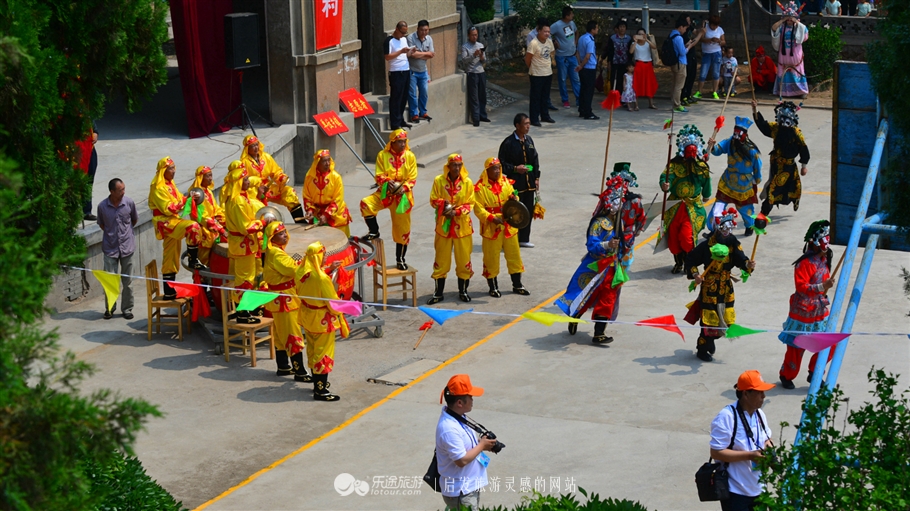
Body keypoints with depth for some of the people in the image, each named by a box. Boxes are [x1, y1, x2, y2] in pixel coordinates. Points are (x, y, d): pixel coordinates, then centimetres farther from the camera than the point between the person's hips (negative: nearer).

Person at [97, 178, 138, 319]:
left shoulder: (129, 203, -5)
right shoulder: (102, 206, -8)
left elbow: (134, 220, 13)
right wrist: (111, 233, 4)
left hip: (127, 246, 1)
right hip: (110, 248, -1)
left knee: (127, 280, 7)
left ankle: (127, 309, 19)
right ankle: (109, 308, 14)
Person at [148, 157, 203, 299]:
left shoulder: (170, 184, 14)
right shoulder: (158, 188, -13)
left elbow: (178, 201, 17)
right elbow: (167, 208, -19)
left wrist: (188, 199, -2)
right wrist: (184, 200, -21)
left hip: (174, 220, 9)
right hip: (165, 222, -9)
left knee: (171, 259, 9)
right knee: (193, 227, -30)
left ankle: (170, 292, 13)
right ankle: (193, 261, -17)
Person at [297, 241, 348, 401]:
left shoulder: (302, 273, -6)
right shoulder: (322, 278, -29)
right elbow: (332, 302, -20)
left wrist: (329, 270, 13)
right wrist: (339, 315, -2)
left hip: (308, 318, 8)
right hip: (323, 320, -8)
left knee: (313, 351, 20)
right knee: (323, 354, 2)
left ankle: (318, 383, 34)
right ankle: (320, 391, 7)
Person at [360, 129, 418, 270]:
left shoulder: (410, 156, 0)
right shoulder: (383, 155, -2)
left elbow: (412, 178, -1)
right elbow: (379, 176, -3)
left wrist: (404, 187, -21)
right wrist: (387, 182, -25)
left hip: (403, 196, 0)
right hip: (385, 192, 0)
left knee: (402, 228, 4)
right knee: (366, 203, -28)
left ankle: (400, 259, 19)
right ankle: (374, 232, -5)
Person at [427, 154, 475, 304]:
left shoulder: (467, 182, -3)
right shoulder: (439, 180, -3)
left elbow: (470, 203, -3)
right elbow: (433, 200, 1)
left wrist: (457, 211, -19)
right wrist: (444, 204, -19)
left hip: (462, 225, 0)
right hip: (444, 225, 0)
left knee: (464, 258, 5)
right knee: (441, 259, 5)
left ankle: (463, 291, 19)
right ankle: (438, 292, 15)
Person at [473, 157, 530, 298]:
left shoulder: (506, 182, 6)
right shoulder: (480, 186, -11)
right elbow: (478, 208, -13)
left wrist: (514, 199, -11)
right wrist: (492, 218, -24)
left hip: (508, 226, 5)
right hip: (491, 228, -5)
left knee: (514, 255, 10)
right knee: (491, 258, 5)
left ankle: (517, 285, 22)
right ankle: (493, 287, 18)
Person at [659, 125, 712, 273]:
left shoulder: (702, 166, 1)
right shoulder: (675, 164, -7)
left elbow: (706, 182, 18)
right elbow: (666, 176, -23)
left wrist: (706, 196, 33)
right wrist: (664, 185, -46)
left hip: (693, 206, -1)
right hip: (675, 205, 1)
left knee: (686, 236, -14)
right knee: (673, 235, 5)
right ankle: (678, 263, 26)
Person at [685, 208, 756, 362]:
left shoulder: (733, 243, -2)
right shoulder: (707, 245, -13)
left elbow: (740, 259, -14)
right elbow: (690, 259, -4)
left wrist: (748, 264, -35)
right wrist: (695, 274, -15)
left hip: (726, 286, 5)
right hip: (709, 287, -5)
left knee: (724, 316, 12)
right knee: (708, 319, -4)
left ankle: (710, 343, 36)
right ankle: (703, 350, 11)